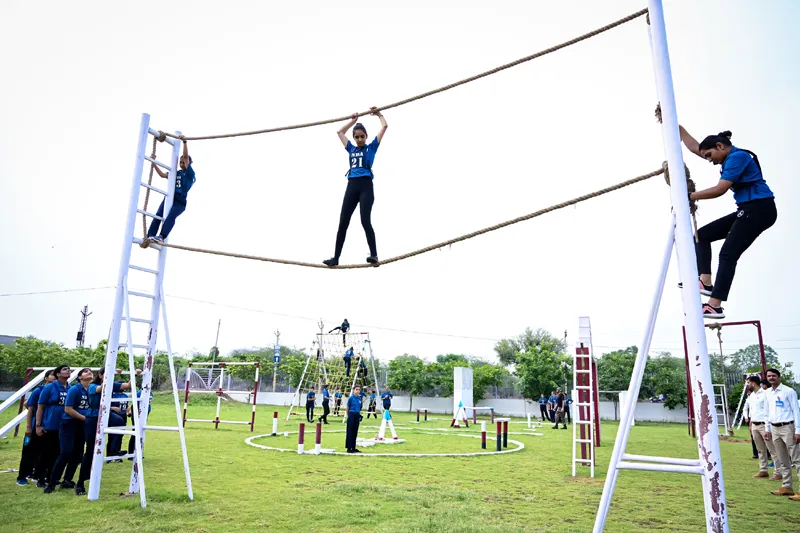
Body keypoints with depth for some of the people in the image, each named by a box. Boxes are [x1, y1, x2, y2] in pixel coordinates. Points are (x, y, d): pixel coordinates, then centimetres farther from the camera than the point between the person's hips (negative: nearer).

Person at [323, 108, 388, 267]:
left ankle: (374, 255, -11)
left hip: (366, 186, -4)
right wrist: (353, 120, 37)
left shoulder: (371, 147, 11)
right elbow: (340, 132, 33)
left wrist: (378, 114, 24)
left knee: (365, 220, -15)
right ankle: (336, 257, 4)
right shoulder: (351, 149, 21)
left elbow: (384, 126, 10)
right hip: (351, 186, 5)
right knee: (343, 222, 1)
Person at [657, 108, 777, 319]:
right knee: (702, 234, 9)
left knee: (728, 254, -14)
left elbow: (720, 190, -22)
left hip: (759, 209, -10)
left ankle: (715, 306, -14)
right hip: (747, 210, 10)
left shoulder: (738, 157, -14)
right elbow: (694, 147, 17)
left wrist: (690, 196, -18)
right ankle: (706, 282, 1)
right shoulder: (729, 158, 14)